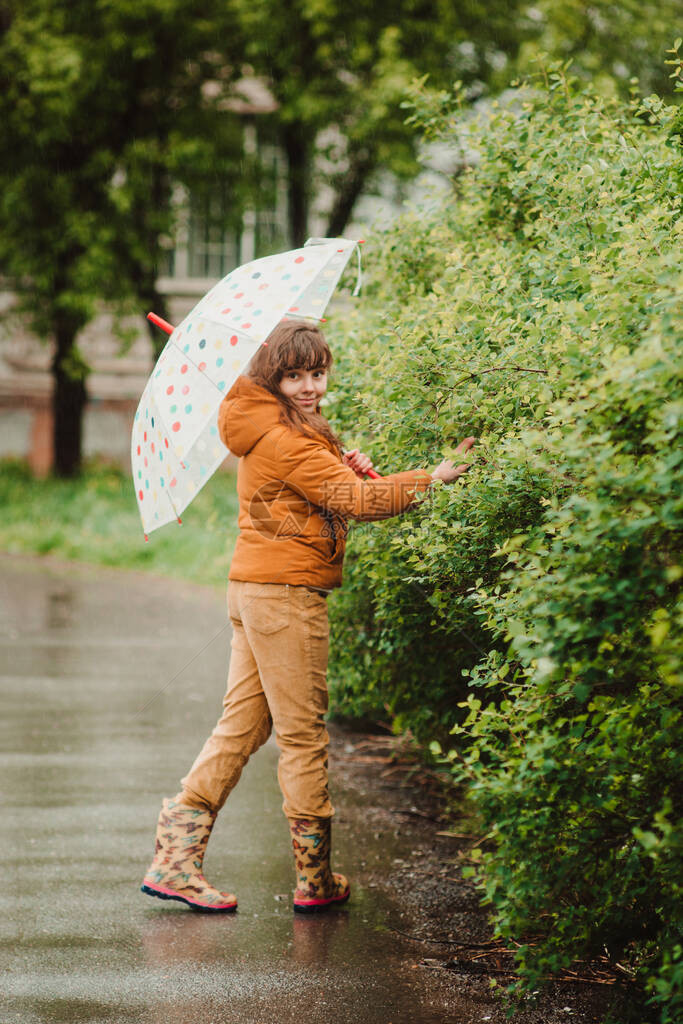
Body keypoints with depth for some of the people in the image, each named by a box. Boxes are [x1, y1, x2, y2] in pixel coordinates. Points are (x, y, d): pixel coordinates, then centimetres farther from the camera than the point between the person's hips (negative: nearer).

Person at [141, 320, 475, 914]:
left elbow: (323, 493, 20)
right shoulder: (285, 439, -16)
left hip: (255, 589, 10)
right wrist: (436, 477, -24)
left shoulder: (278, 429, 15)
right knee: (303, 734, -1)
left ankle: (175, 860, 9)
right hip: (287, 592, -10)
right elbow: (355, 501, -22)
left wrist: (348, 469, -1)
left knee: (242, 725, 11)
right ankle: (315, 881, 7)